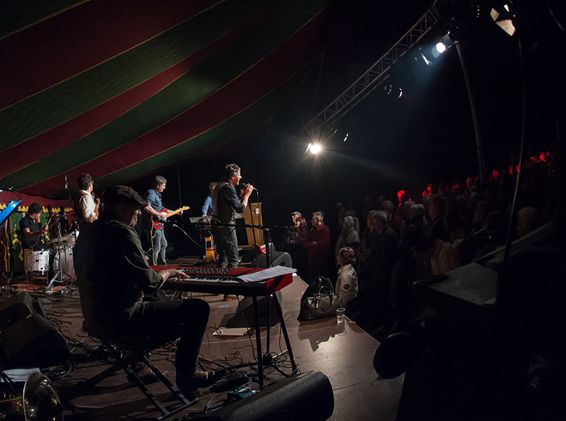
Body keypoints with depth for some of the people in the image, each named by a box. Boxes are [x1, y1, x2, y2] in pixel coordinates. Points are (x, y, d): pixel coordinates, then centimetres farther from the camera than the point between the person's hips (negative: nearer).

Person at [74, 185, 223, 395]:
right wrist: (169, 272, 1)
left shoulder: (87, 234, 9)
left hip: (94, 317, 10)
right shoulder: (122, 233, -19)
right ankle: (187, 376, 6)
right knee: (199, 308, -4)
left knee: (155, 299, 34)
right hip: (124, 318, -10)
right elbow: (150, 281, -20)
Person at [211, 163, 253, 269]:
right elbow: (240, 208, -18)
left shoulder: (219, 186, 16)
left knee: (223, 257, 17)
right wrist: (246, 195, -5)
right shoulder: (228, 188, -14)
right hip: (226, 228, -10)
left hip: (217, 226, 10)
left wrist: (242, 195, 17)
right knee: (233, 260, -7)